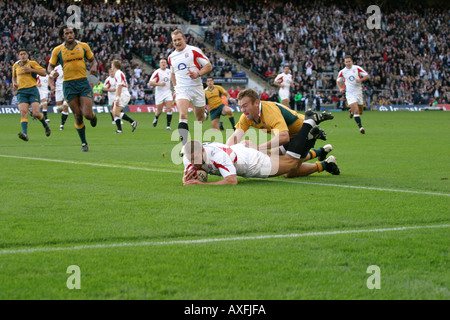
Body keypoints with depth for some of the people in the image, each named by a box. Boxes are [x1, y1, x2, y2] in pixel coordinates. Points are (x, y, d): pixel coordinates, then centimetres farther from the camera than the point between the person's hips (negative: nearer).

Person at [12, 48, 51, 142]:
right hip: (21, 91, 3)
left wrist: (31, 70, -11)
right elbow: (14, 76, 35)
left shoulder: (32, 63, 4)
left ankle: (46, 126, 18)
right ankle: (25, 133, -31)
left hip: (32, 89, -3)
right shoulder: (15, 66, 16)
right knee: (23, 112, -18)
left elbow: (44, 73, 0)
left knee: (36, 113, -13)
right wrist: (14, 83, 12)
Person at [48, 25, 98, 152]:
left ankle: (93, 116, 26)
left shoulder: (83, 46, 5)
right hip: (69, 85, 0)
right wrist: (52, 72, -14)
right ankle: (84, 144, 14)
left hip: (84, 83, 0)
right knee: (78, 116, 0)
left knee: (87, 114, -13)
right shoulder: (57, 50, 2)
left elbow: (92, 59, 16)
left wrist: (94, 67, -7)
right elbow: (50, 66, 10)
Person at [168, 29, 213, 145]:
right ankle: (185, 146, -27)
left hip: (196, 88, -1)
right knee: (183, 115, -22)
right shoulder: (171, 57, 11)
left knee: (200, 118, 11)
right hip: (181, 90, 2)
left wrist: (197, 74, -20)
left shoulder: (194, 51, -3)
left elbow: (208, 66, -4)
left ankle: (204, 113, 52)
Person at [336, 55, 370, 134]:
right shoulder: (342, 72, 1)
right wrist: (340, 88, -2)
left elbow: (367, 76, -1)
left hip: (358, 91, 2)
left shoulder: (357, 68, -3)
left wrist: (360, 80, -18)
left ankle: (352, 111, 43)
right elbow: (338, 81, 16)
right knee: (356, 111, -18)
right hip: (349, 93, -2)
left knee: (360, 112, 11)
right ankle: (360, 127, -16)